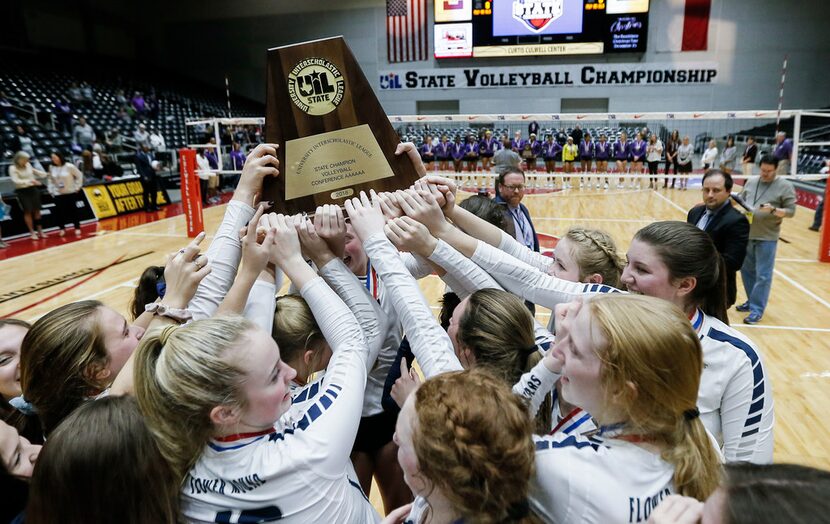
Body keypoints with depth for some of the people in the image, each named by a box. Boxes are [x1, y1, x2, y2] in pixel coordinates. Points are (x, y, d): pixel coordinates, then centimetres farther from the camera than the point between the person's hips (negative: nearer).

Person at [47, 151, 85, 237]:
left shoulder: (69, 166, -10)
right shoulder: (51, 168, 2)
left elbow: (79, 175, -3)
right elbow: (50, 180, 14)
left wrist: (77, 187, -5)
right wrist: (51, 190, 7)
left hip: (71, 193, -3)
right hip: (58, 194, 3)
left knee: (73, 210, 3)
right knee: (59, 212, 0)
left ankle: (77, 228, 13)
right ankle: (62, 228, 13)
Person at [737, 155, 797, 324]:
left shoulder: (785, 186, -4)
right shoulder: (750, 183, 9)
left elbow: (791, 211, -6)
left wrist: (773, 210, -23)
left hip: (767, 237, -5)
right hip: (746, 234, 5)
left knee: (763, 275, -2)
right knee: (747, 270, 15)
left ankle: (757, 310, 4)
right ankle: (752, 301, 31)